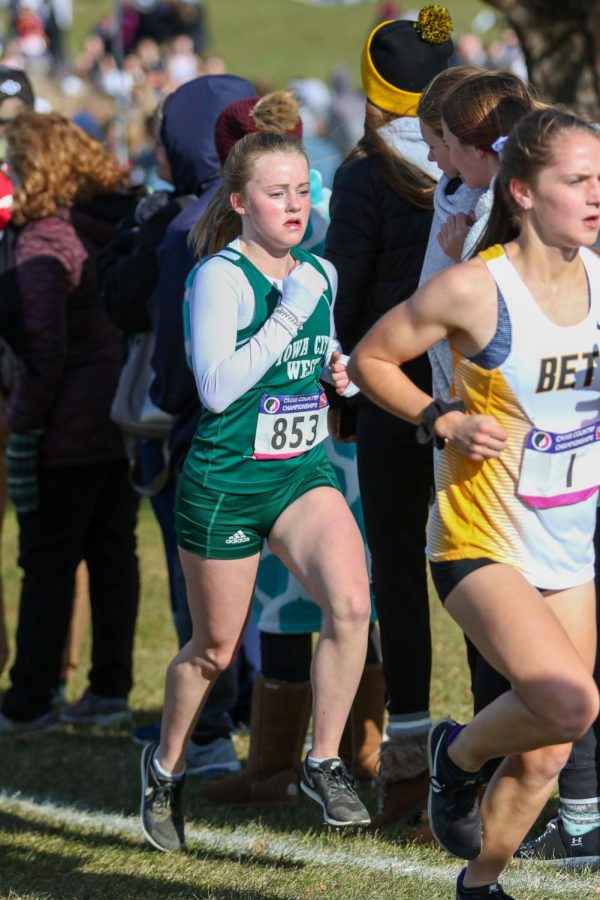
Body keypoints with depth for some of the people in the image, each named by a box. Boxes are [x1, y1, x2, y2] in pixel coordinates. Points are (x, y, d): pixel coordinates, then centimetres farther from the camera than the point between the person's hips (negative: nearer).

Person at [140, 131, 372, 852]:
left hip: (304, 473, 5)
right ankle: (166, 764, 36)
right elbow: (216, 387, -23)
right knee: (215, 648, 9)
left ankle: (324, 764, -6)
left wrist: (339, 373, 1)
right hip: (225, 482, -5)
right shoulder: (221, 278, -15)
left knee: (351, 601, -21)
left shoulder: (320, 273, 6)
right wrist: (289, 313, -24)